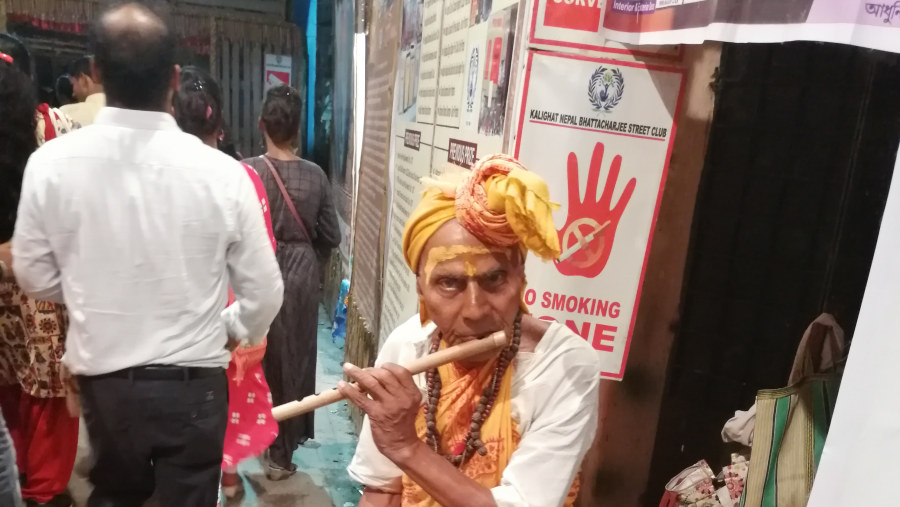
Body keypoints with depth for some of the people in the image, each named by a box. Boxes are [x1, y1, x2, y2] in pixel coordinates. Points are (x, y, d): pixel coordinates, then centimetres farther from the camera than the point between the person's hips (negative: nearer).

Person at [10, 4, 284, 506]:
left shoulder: (51, 164, -12)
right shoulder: (222, 172, -18)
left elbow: (35, 275, 2)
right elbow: (264, 292, -9)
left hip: (102, 379, 2)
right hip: (193, 382, -2)